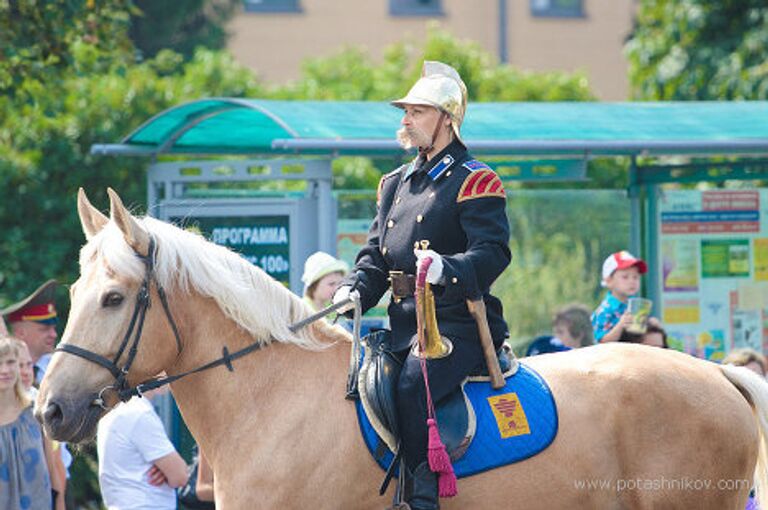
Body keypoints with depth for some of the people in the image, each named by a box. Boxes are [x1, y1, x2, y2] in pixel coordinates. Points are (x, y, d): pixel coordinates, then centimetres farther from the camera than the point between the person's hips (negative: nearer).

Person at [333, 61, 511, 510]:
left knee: (413, 386, -30)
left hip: (457, 323, -8)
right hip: (406, 322, 8)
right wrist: (356, 290, -1)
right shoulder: (396, 183, 21)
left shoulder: (474, 182, -3)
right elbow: (376, 253, 21)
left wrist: (447, 269, -34)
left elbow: (493, 253, -14)